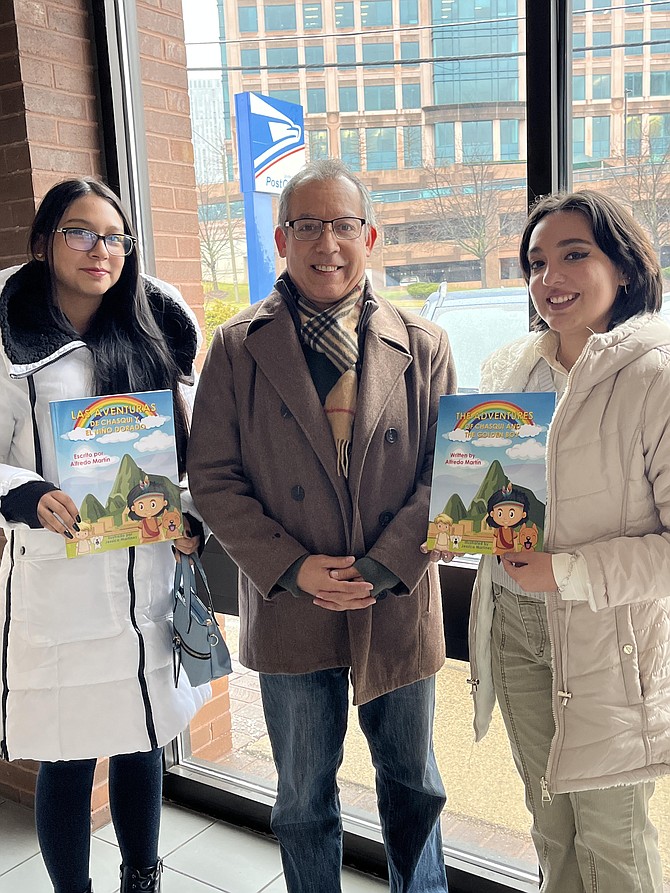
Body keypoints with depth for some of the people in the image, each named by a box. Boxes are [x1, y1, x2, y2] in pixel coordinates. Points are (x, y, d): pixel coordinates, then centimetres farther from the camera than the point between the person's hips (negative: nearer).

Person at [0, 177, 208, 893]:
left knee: (141, 740, 17)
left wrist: (191, 517, -2)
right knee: (67, 760, 7)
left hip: (148, 573, 4)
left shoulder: (154, 332, 7)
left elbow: (186, 445, 12)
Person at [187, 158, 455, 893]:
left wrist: (382, 567, -15)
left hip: (398, 608, 1)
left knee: (413, 784, 21)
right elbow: (213, 478, -5)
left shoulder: (423, 347, -1)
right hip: (289, 611, -1)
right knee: (303, 801, 17)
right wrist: (291, 567, -15)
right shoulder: (237, 349, -3)